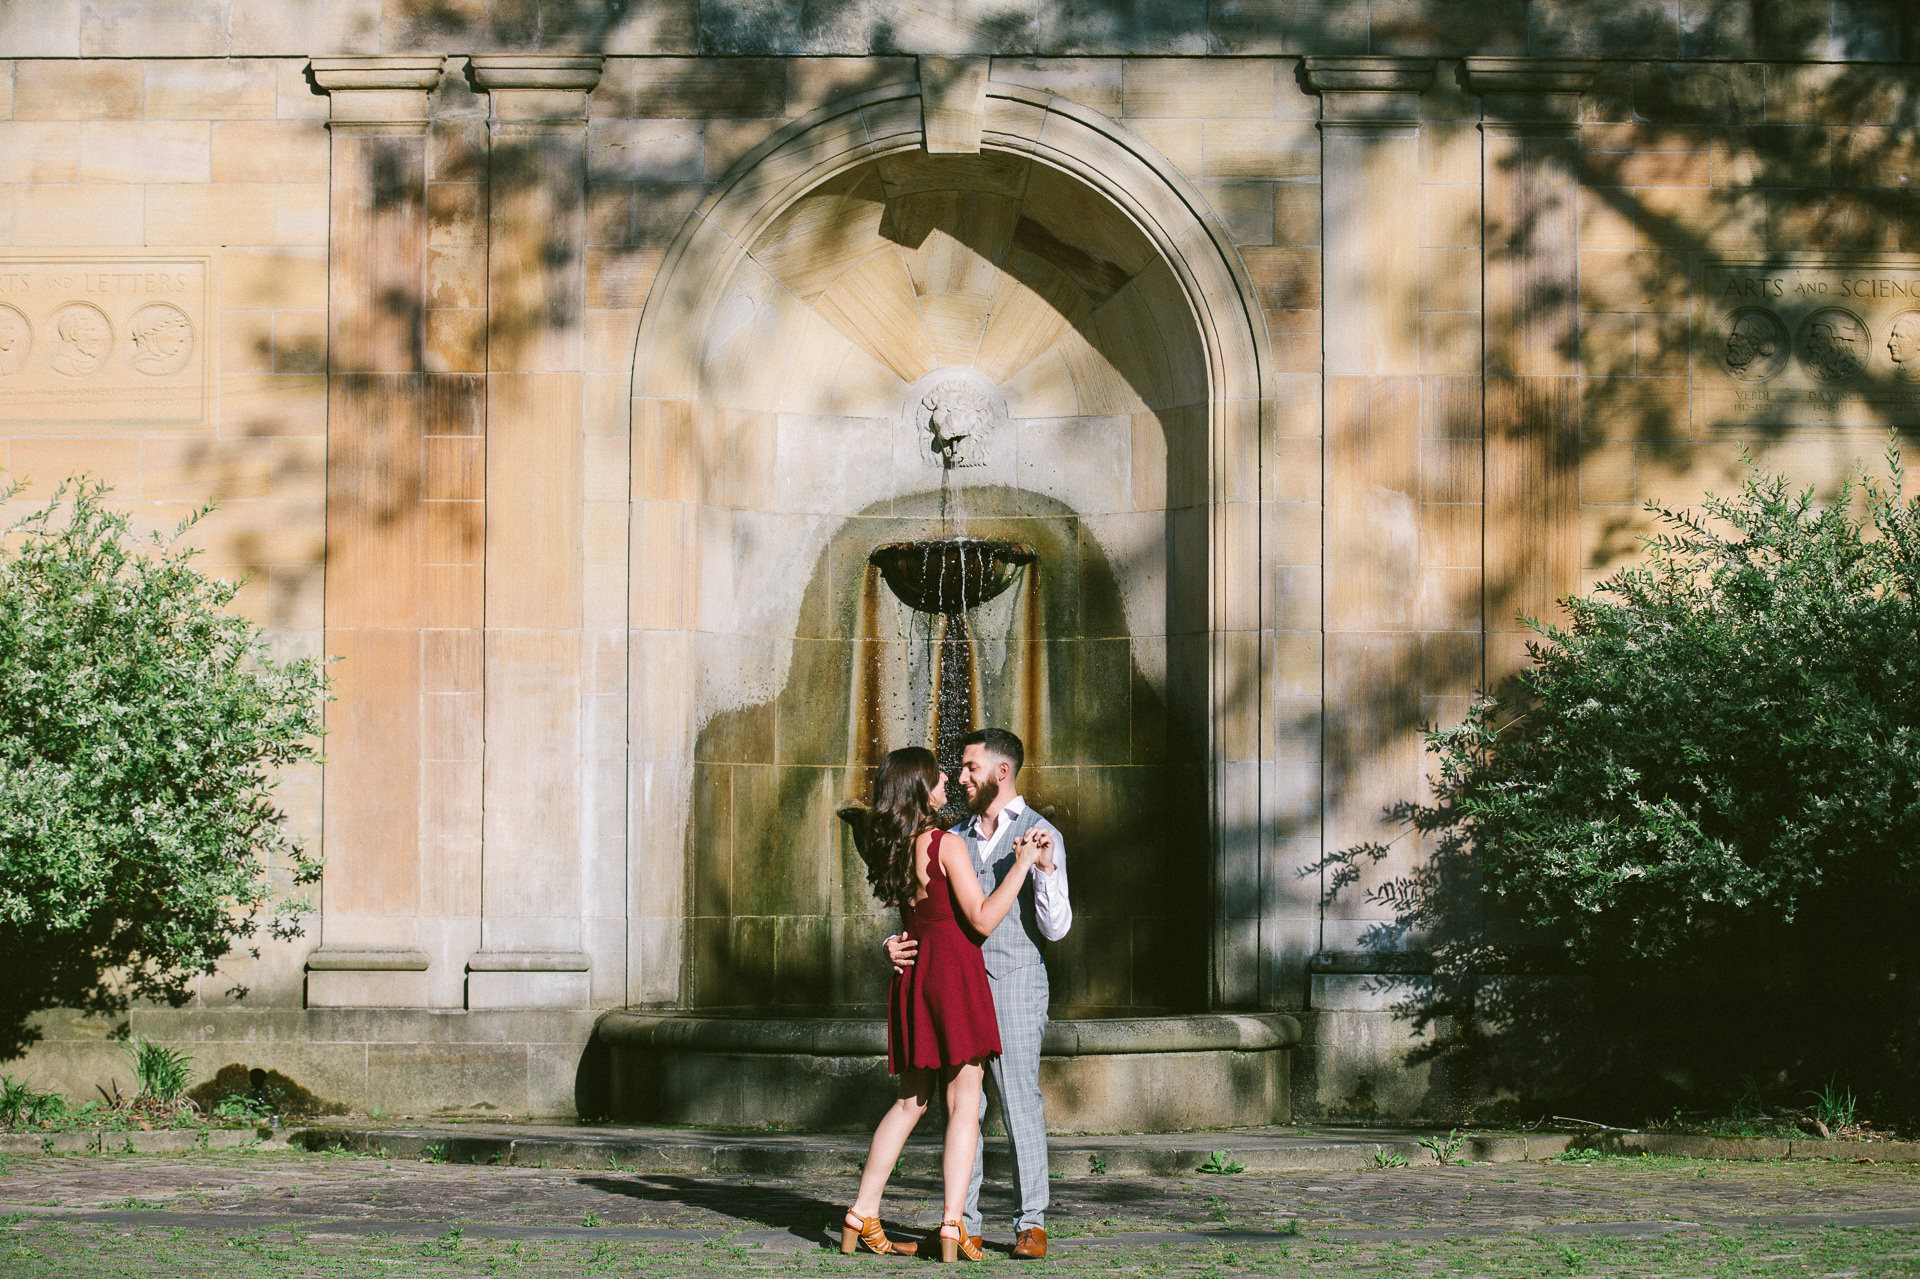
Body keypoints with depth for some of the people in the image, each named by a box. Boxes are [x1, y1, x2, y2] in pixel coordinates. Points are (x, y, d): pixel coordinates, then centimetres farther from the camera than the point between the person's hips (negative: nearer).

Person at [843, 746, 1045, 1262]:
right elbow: (983, 920, -15)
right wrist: (1022, 864, -9)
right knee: (964, 1103, -4)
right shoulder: (947, 845, -12)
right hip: (955, 969, -7)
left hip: (913, 974, 7)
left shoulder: (891, 848, 9)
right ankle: (952, 1229, -9)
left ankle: (861, 1219, 14)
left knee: (910, 1101, 15)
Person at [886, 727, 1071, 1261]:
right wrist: (902, 945, -2)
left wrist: (1046, 869, -22)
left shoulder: (1041, 835, -1)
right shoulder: (957, 838, 15)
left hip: (1014, 981, -5)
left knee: (1019, 1098, -7)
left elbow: (1056, 927, -6)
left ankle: (1032, 1223, -2)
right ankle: (963, 1223, 6)